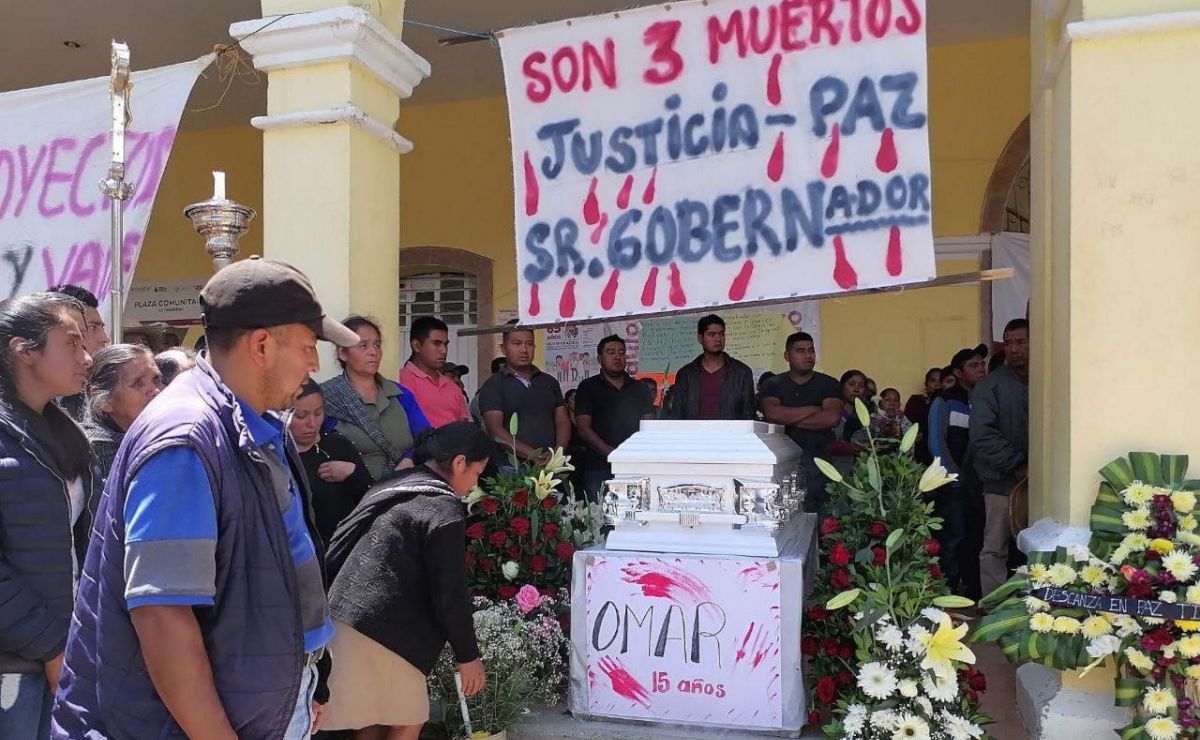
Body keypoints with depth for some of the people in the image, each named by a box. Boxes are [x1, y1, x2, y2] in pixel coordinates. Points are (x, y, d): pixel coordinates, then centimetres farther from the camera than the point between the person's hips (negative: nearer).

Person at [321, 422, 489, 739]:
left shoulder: (391, 489, 14)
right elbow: (449, 594, -12)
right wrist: (468, 655, -2)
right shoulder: (444, 510, -12)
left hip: (344, 616, 9)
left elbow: (336, 549, 17)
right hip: (383, 628, -9)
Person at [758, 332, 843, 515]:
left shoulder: (828, 384, 8)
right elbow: (772, 414, -9)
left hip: (818, 459, 0)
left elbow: (831, 418, -9)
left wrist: (789, 419, -4)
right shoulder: (773, 385, 11)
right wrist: (813, 410, -4)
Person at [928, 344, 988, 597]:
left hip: (978, 485, 4)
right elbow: (937, 444, -7)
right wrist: (957, 479, -9)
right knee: (953, 542, -3)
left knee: (976, 544, 7)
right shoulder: (945, 401, -1)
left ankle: (973, 596, 19)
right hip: (954, 486, -4)